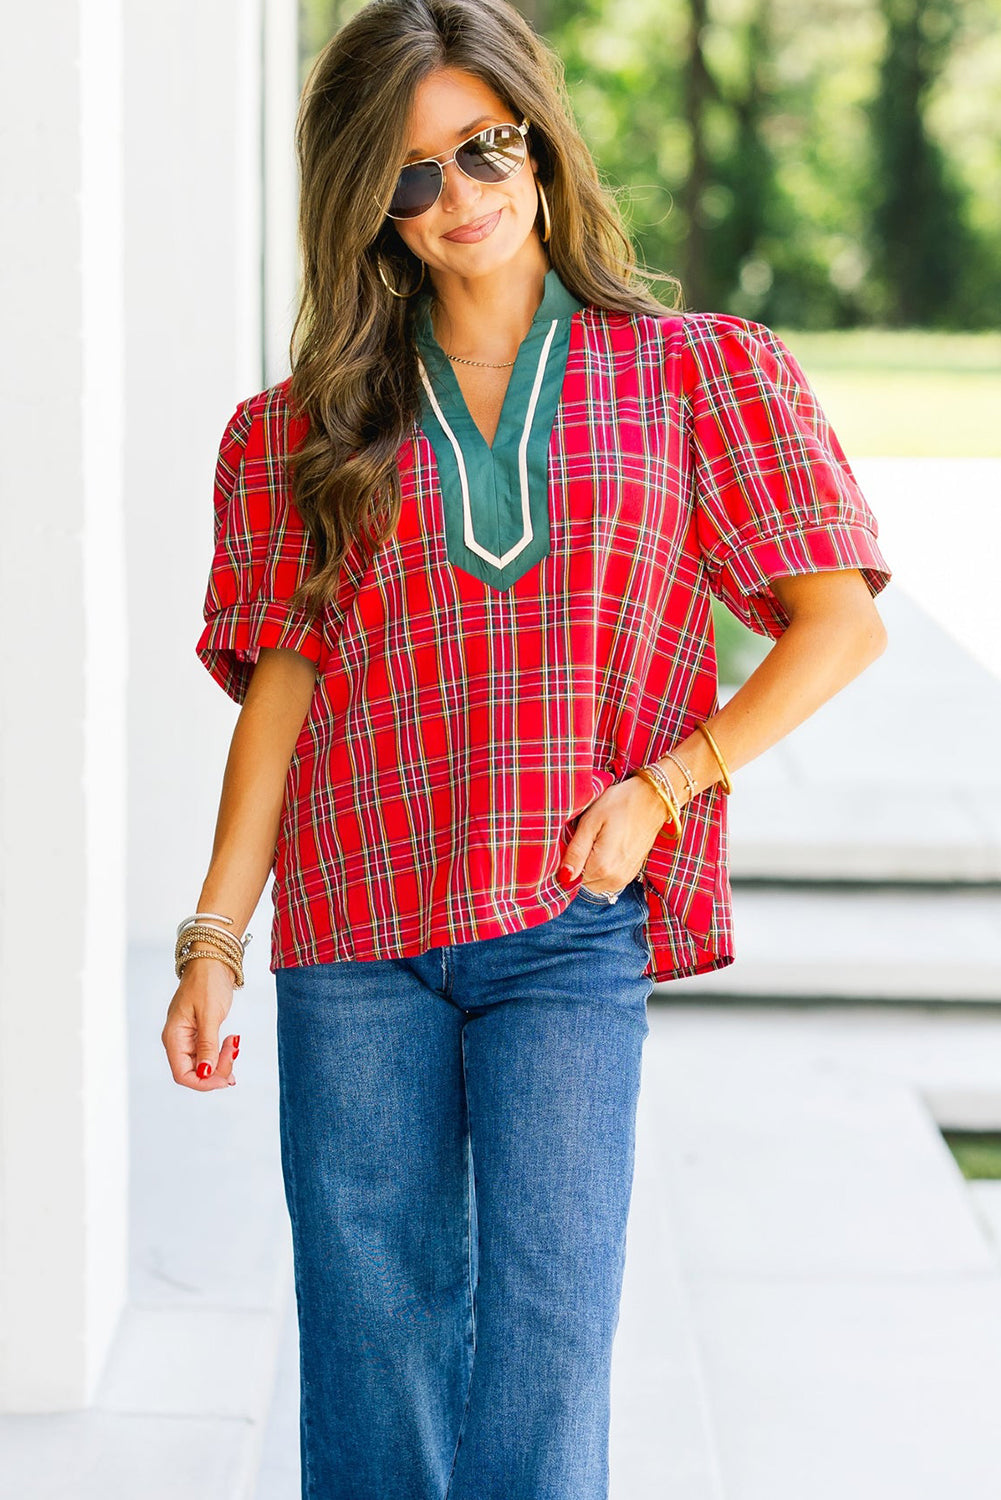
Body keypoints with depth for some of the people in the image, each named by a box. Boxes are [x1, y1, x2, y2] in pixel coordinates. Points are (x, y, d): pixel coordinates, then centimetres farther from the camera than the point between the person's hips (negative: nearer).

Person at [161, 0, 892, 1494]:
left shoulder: (694, 374, 7)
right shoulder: (309, 431, 12)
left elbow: (841, 620, 3)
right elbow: (282, 687, 8)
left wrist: (661, 787, -8)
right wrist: (212, 937, 1)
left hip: (572, 928, -2)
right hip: (353, 938, 2)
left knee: (545, 1327, -8)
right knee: (368, 1338, 6)